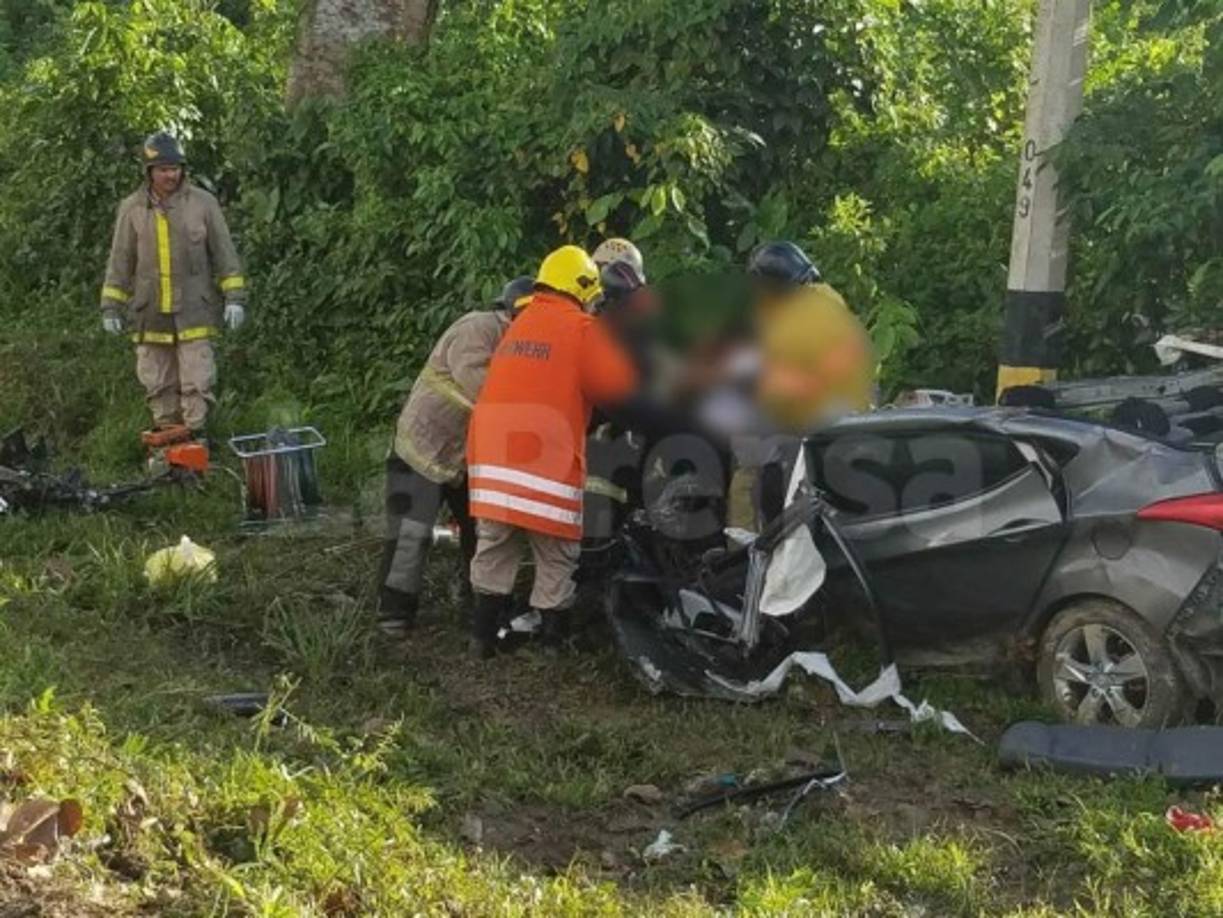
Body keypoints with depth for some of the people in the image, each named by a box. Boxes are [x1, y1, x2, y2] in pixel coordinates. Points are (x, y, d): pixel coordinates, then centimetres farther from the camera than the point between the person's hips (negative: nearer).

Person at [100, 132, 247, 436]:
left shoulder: (203, 203, 0)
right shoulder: (132, 209, 5)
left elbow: (225, 254, 3)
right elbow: (119, 262, 9)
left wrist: (234, 298, -3)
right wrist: (111, 307, 7)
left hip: (193, 314, -2)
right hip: (150, 316, 2)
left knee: (196, 384, -3)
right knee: (158, 387, 7)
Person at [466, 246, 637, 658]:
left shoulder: (518, 326, 20)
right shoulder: (582, 329, -3)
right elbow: (620, 382, -6)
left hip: (492, 457, 7)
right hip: (545, 464, -7)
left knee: (493, 554, 16)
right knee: (556, 564, 4)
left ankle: (483, 638, 20)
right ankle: (552, 643, 8)